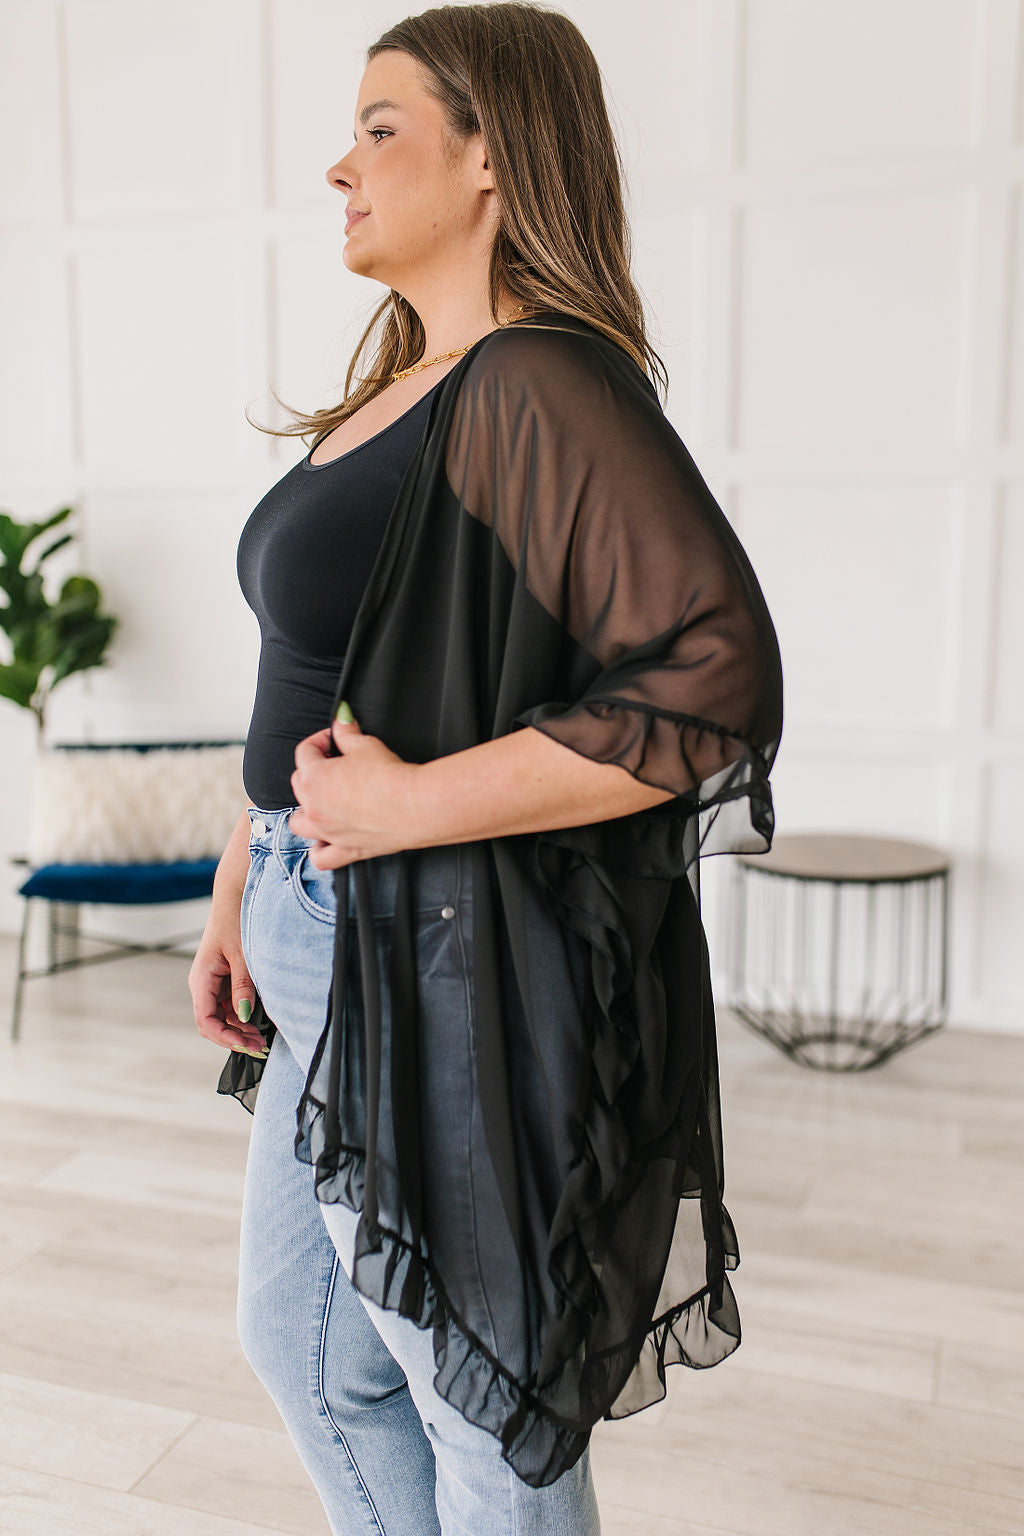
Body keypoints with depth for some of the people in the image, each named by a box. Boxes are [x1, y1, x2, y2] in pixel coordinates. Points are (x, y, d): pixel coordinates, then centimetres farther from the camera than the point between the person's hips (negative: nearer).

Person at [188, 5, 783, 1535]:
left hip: (455, 974, -10)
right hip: (329, 951, 10)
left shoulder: (545, 388, -17)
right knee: (298, 1342, 24)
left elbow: (718, 676, -28)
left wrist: (406, 805, -23)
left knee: (483, 1405, 12)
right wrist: (237, 892, 15)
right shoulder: (392, 394, 12)